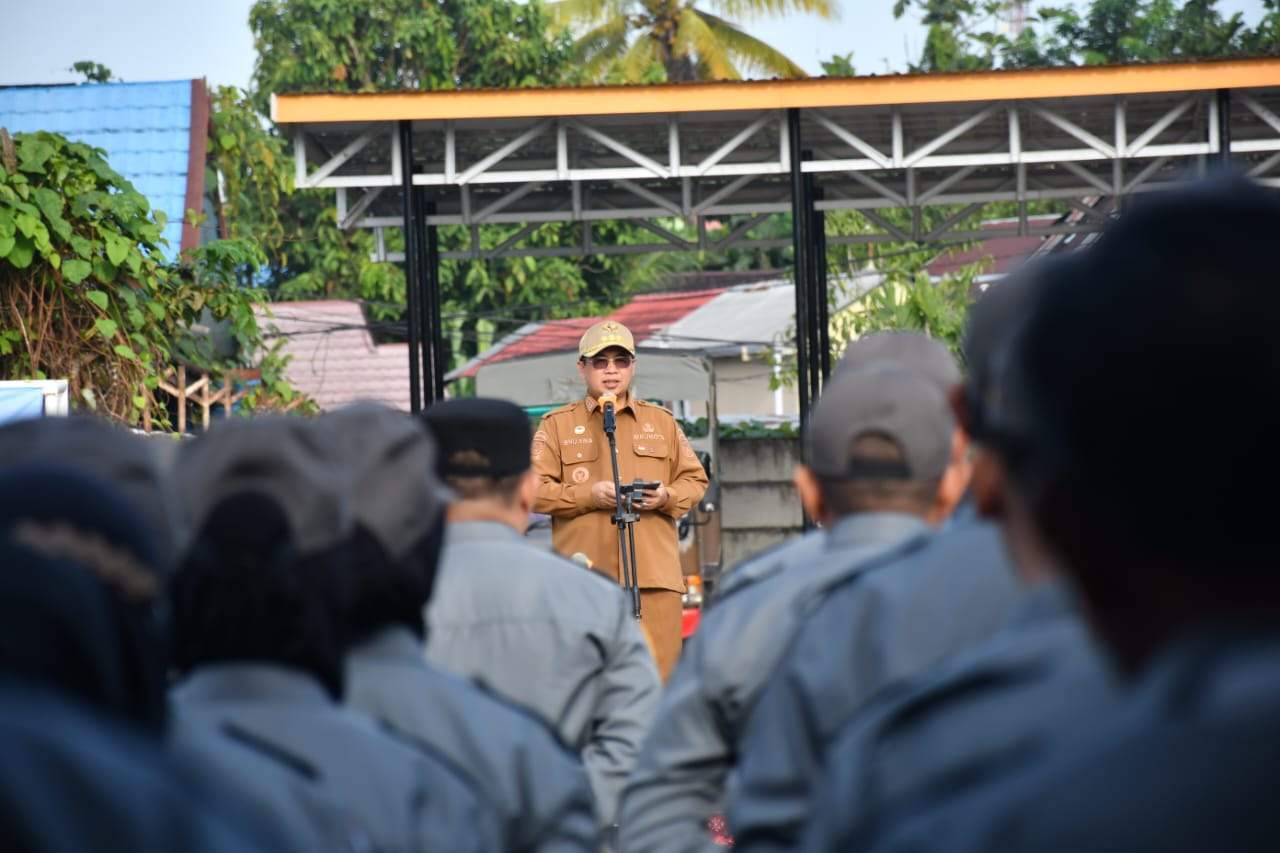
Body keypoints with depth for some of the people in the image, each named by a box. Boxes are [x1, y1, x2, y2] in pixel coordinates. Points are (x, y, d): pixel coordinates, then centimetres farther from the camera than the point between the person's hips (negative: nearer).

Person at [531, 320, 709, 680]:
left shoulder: (662, 421, 17)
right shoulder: (557, 424, 10)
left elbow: (695, 480, 17)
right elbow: (534, 491, 2)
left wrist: (667, 497, -5)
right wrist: (589, 495, -12)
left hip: (655, 573, 2)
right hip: (585, 576, -2)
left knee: (659, 674, -2)